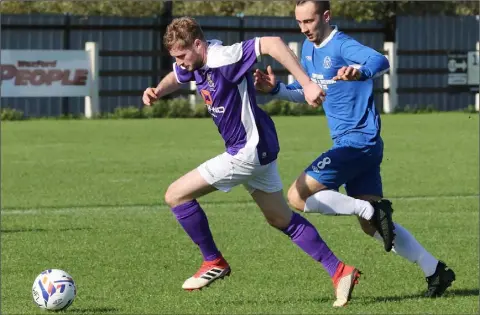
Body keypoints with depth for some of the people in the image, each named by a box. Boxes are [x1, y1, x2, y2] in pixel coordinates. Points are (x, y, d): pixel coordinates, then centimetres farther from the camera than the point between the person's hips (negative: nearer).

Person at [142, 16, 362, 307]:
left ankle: (214, 263, 8)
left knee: (176, 195, -5)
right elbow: (175, 78, 26)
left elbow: (272, 43, -34)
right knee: (283, 220, 18)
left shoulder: (223, 59, -25)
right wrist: (157, 92, 3)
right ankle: (340, 272, 19)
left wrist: (307, 84, -38)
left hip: (248, 151, -10)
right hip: (256, 150, 10)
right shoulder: (194, 63, 4)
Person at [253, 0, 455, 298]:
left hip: (358, 141, -10)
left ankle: (372, 209, -13)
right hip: (350, 143, 10)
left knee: (298, 197, -15)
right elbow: (303, 91, 24)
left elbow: (380, 61, -36)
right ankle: (435, 271, 15)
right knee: (373, 227, 11)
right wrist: (276, 88, 5)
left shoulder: (342, 46, -17)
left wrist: (359, 71, -58)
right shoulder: (309, 48, 11)